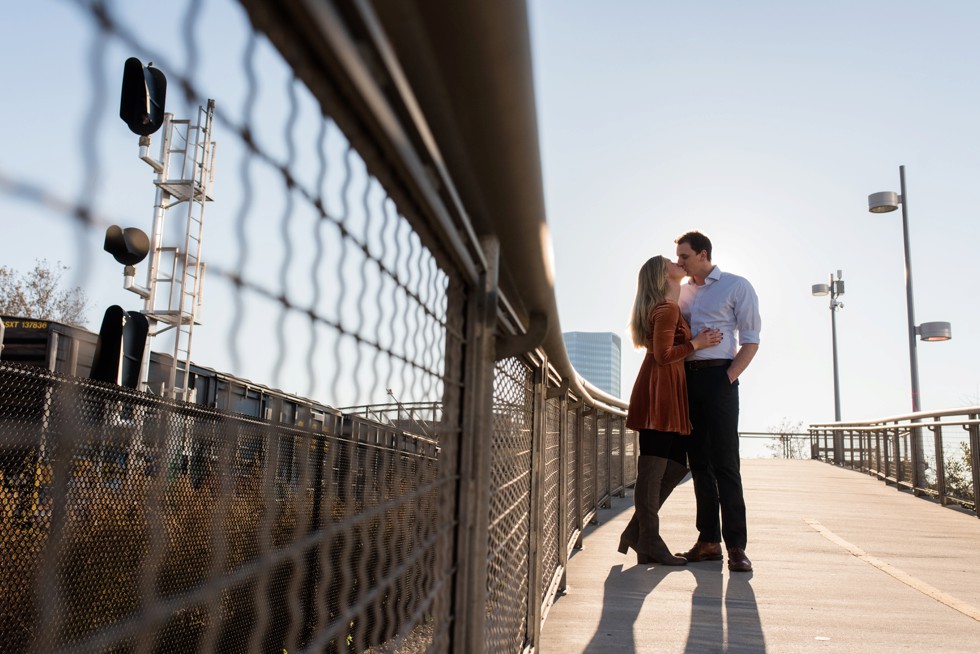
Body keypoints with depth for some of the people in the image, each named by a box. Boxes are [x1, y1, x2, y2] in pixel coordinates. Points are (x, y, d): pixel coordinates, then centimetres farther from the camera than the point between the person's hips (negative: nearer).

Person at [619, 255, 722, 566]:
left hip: (670, 392, 10)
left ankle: (636, 532, 15)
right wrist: (696, 343, -7)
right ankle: (649, 542, 1)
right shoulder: (668, 309, -9)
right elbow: (663, 355, -16)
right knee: (653, 469, -6)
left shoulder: (670, 308, 22)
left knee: (676, 465, 10)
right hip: (660, 391, -10)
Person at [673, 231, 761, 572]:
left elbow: (750, 341, -2)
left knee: (724, 463, -8)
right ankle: (708, 541, 10)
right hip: (686, 378, 5)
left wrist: (727, 378, -12)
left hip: (718, 376, -5)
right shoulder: (681, 291, 18)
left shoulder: (736, 286, 3)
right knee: (699, 462, 5)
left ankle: (736, 545, -3)